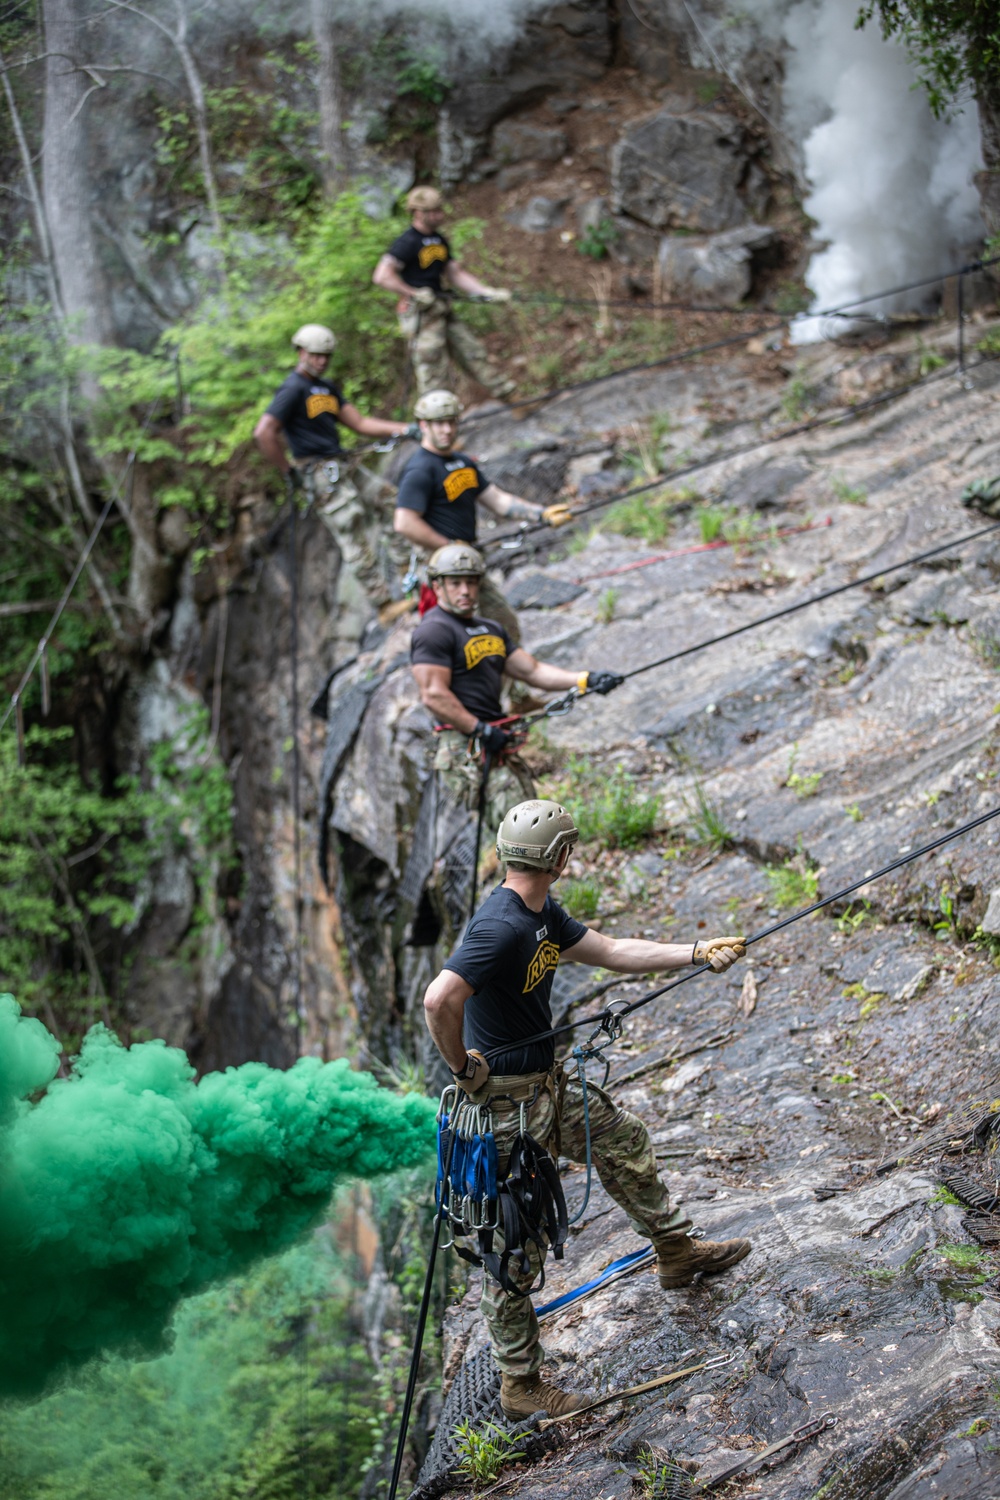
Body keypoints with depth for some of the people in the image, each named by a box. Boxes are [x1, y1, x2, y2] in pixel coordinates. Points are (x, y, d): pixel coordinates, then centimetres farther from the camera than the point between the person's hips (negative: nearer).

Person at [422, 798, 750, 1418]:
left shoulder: (542, 913, 4)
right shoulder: (501, 927, -29)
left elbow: (612, 952, 14)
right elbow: (439, 1000, -40)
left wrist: (698, 953, 11)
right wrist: (462, 1068, -25)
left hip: (548, 1083, 10)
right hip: (507, 1099, -10)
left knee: (625, 1141, 26)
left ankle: (677, 1251, 49)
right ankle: (520, 1384, 16)